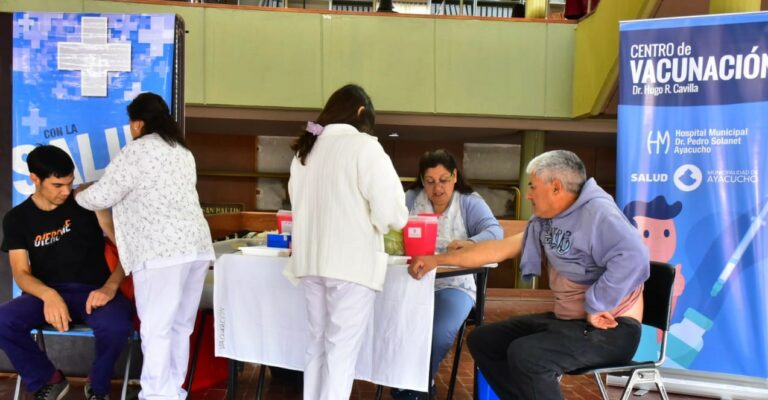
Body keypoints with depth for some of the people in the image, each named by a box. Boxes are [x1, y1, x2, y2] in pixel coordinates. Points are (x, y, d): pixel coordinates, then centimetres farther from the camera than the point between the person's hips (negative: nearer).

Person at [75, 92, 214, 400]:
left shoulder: (137, 150, -2)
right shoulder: (183, 151, 22)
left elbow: (103, 195, 1)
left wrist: (77, 196, 20)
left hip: (162, 250, -8)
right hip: (196, 246, 8)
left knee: (156, 328, -2)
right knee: (180, 325, 12)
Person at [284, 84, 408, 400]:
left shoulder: (306, 149, 12)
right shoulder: (364, 146, -8)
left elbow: (299, 202, 16)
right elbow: (389, 212, -13)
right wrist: (389, 221, 8)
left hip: (311, 259, 6)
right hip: (352, 261, -6)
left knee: (318, 343, 15)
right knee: (341, 351, -1)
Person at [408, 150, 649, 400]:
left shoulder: (597, 213, -18)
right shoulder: (545, 222, 8)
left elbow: (633, 259, -33)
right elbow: (498, 249, 10)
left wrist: (595, 308, -25)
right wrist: (437, 260, 8)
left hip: (610, 328, -9)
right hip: (568, 320, 9)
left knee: (524, 354, -30)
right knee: (483, 340, 7)